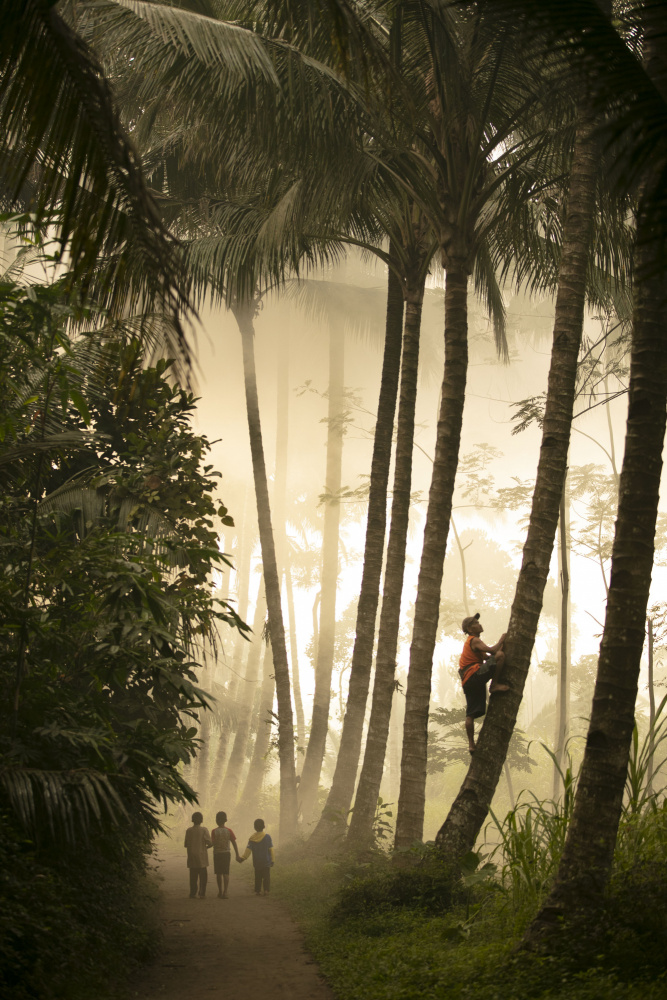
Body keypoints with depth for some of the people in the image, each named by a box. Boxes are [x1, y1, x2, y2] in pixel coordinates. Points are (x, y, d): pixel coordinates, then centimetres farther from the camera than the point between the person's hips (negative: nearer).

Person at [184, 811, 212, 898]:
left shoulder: (188, 830, 0)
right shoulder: (203, 830, -9)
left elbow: (185, 844, 4)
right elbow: (210, 843, -12)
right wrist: (206, 847, 9)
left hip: (191, 857, 3)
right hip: (201, 856, -3)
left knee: (193, 876, 10)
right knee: (203, 876, 4)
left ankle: (192, 894, 9)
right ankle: (202, 893, -1)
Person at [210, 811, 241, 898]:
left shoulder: (214, 831, -7)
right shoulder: (229, 831, -1)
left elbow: (213, 843, -15)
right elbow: (234, 843, -2)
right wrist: (237, 855, 2)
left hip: (217, 854, -1)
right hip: (227, 853, 1)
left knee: (218, 873, 11)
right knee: (226, 873, 0)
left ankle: (220, 892, 17)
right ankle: (225, 892, -13)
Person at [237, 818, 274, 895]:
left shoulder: (252, 838, 0)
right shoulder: (267, 837, -6)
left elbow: (248, 850, -6)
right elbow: (271, 849, -5)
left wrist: (242, 858, -3)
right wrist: (272, 860, 0)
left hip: (256, 863, 2)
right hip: (266, 862, -2)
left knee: (258, 877, 12)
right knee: (266, 877, 2)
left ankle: (257, 891, 10)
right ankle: (266, 890, -10)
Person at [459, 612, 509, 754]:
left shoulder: (470, 642, 29)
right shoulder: (474, 640, -2)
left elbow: (488, 657, 28)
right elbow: (492, 651, -15)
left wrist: (501, 645, 19)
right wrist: (501, 641, 2)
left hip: (468, 683, 10)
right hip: (475, 675, -10)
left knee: (471, 714, 6)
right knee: (500, 656, -18)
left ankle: (471, 744, 4)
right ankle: (495, 685, -14)